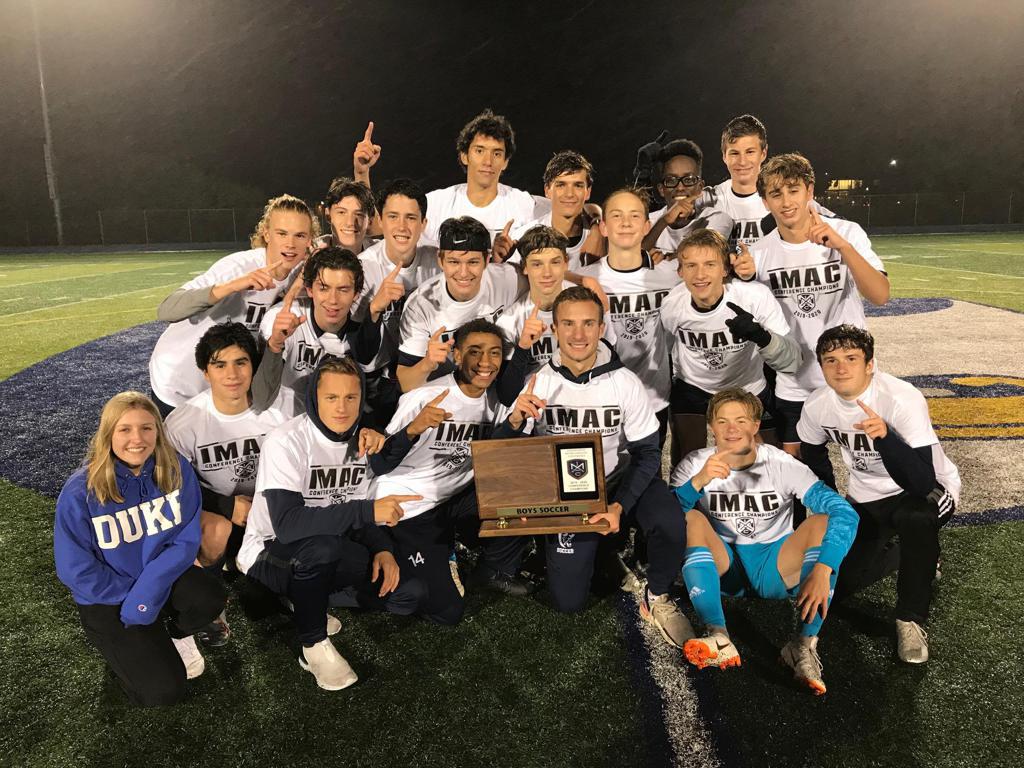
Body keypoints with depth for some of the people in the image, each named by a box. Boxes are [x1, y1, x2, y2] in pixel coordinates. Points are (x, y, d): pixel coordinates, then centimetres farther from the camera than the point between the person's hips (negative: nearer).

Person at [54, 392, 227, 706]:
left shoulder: (176, 471, -15)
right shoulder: (80, 492, -21)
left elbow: (186, 541, -12)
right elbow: (76, 570, -14)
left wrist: (146, 595, -24)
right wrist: (132, 594, -14)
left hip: (163, 577, 3)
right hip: (108, 597, -3)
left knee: (211, 598, -30)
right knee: (163, 691, -15)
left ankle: (177, 633, 6)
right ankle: (120, 641, 17)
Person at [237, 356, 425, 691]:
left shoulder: (362, 441, -2)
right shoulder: (287, 442, -22)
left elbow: (362, 514, 5)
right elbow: (287, 524, -33)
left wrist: (383, 550, -15)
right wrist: (368, 512, -36)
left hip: (329, 556, 6)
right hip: (270, 554, -6)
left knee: (408, 593, -8)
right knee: (321, 545, -40)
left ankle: (309, 601, 8)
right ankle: (313, 645, -15)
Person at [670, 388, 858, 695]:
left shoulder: (783, 465, -10)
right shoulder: (695, 465, -6)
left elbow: (845, 513, -21)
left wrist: (822, 570, -37)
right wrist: (699, 481, -37)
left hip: (774, 566, 0)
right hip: (722, 567, 0)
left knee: (825, 521, -24)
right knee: (692, 520, -28)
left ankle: (805, 644, -30)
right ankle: (718, 639, -39)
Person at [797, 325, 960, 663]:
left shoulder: (902, 399, -30)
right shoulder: (817, 404, -14)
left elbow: (923, 482, -38)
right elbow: (813, 455, 9)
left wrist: (885, 435, -52)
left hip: (928, 491, -5)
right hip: (866, 496, 5)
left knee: (914, 516, -40)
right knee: (835, 583, -3)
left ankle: (912, 618, -17)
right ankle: (903, 554, 27)